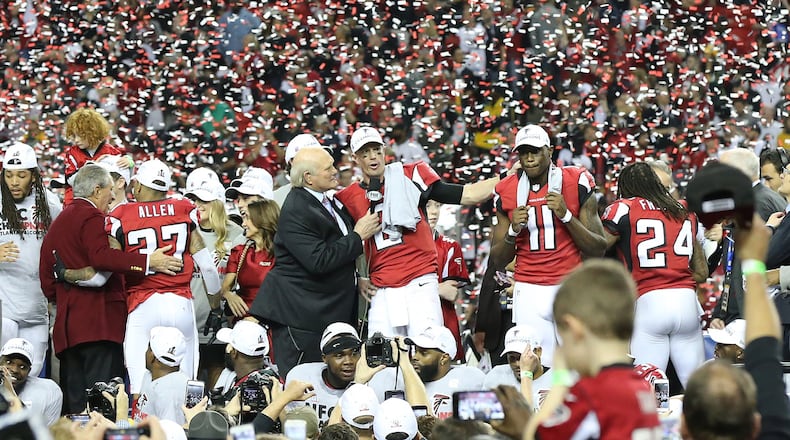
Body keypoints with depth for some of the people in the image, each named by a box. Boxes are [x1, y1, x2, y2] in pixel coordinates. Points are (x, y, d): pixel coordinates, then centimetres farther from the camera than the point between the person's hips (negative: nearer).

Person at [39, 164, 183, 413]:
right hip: (99, 318, -9)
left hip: (66, 320, 9)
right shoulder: (92, 217, -6)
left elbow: (46, 275, 23)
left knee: (73, 399, 7)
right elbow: (101, 257, -24)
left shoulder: (58, 222, 21)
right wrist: (148, 262, -25)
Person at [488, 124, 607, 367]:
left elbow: (599, 251, 0)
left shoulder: (576, 184, 1)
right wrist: (513, 230, -5)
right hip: (529, 292, 2)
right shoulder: (507, 193, 9)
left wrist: (566, 215, -12)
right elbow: (498, 262, 13)